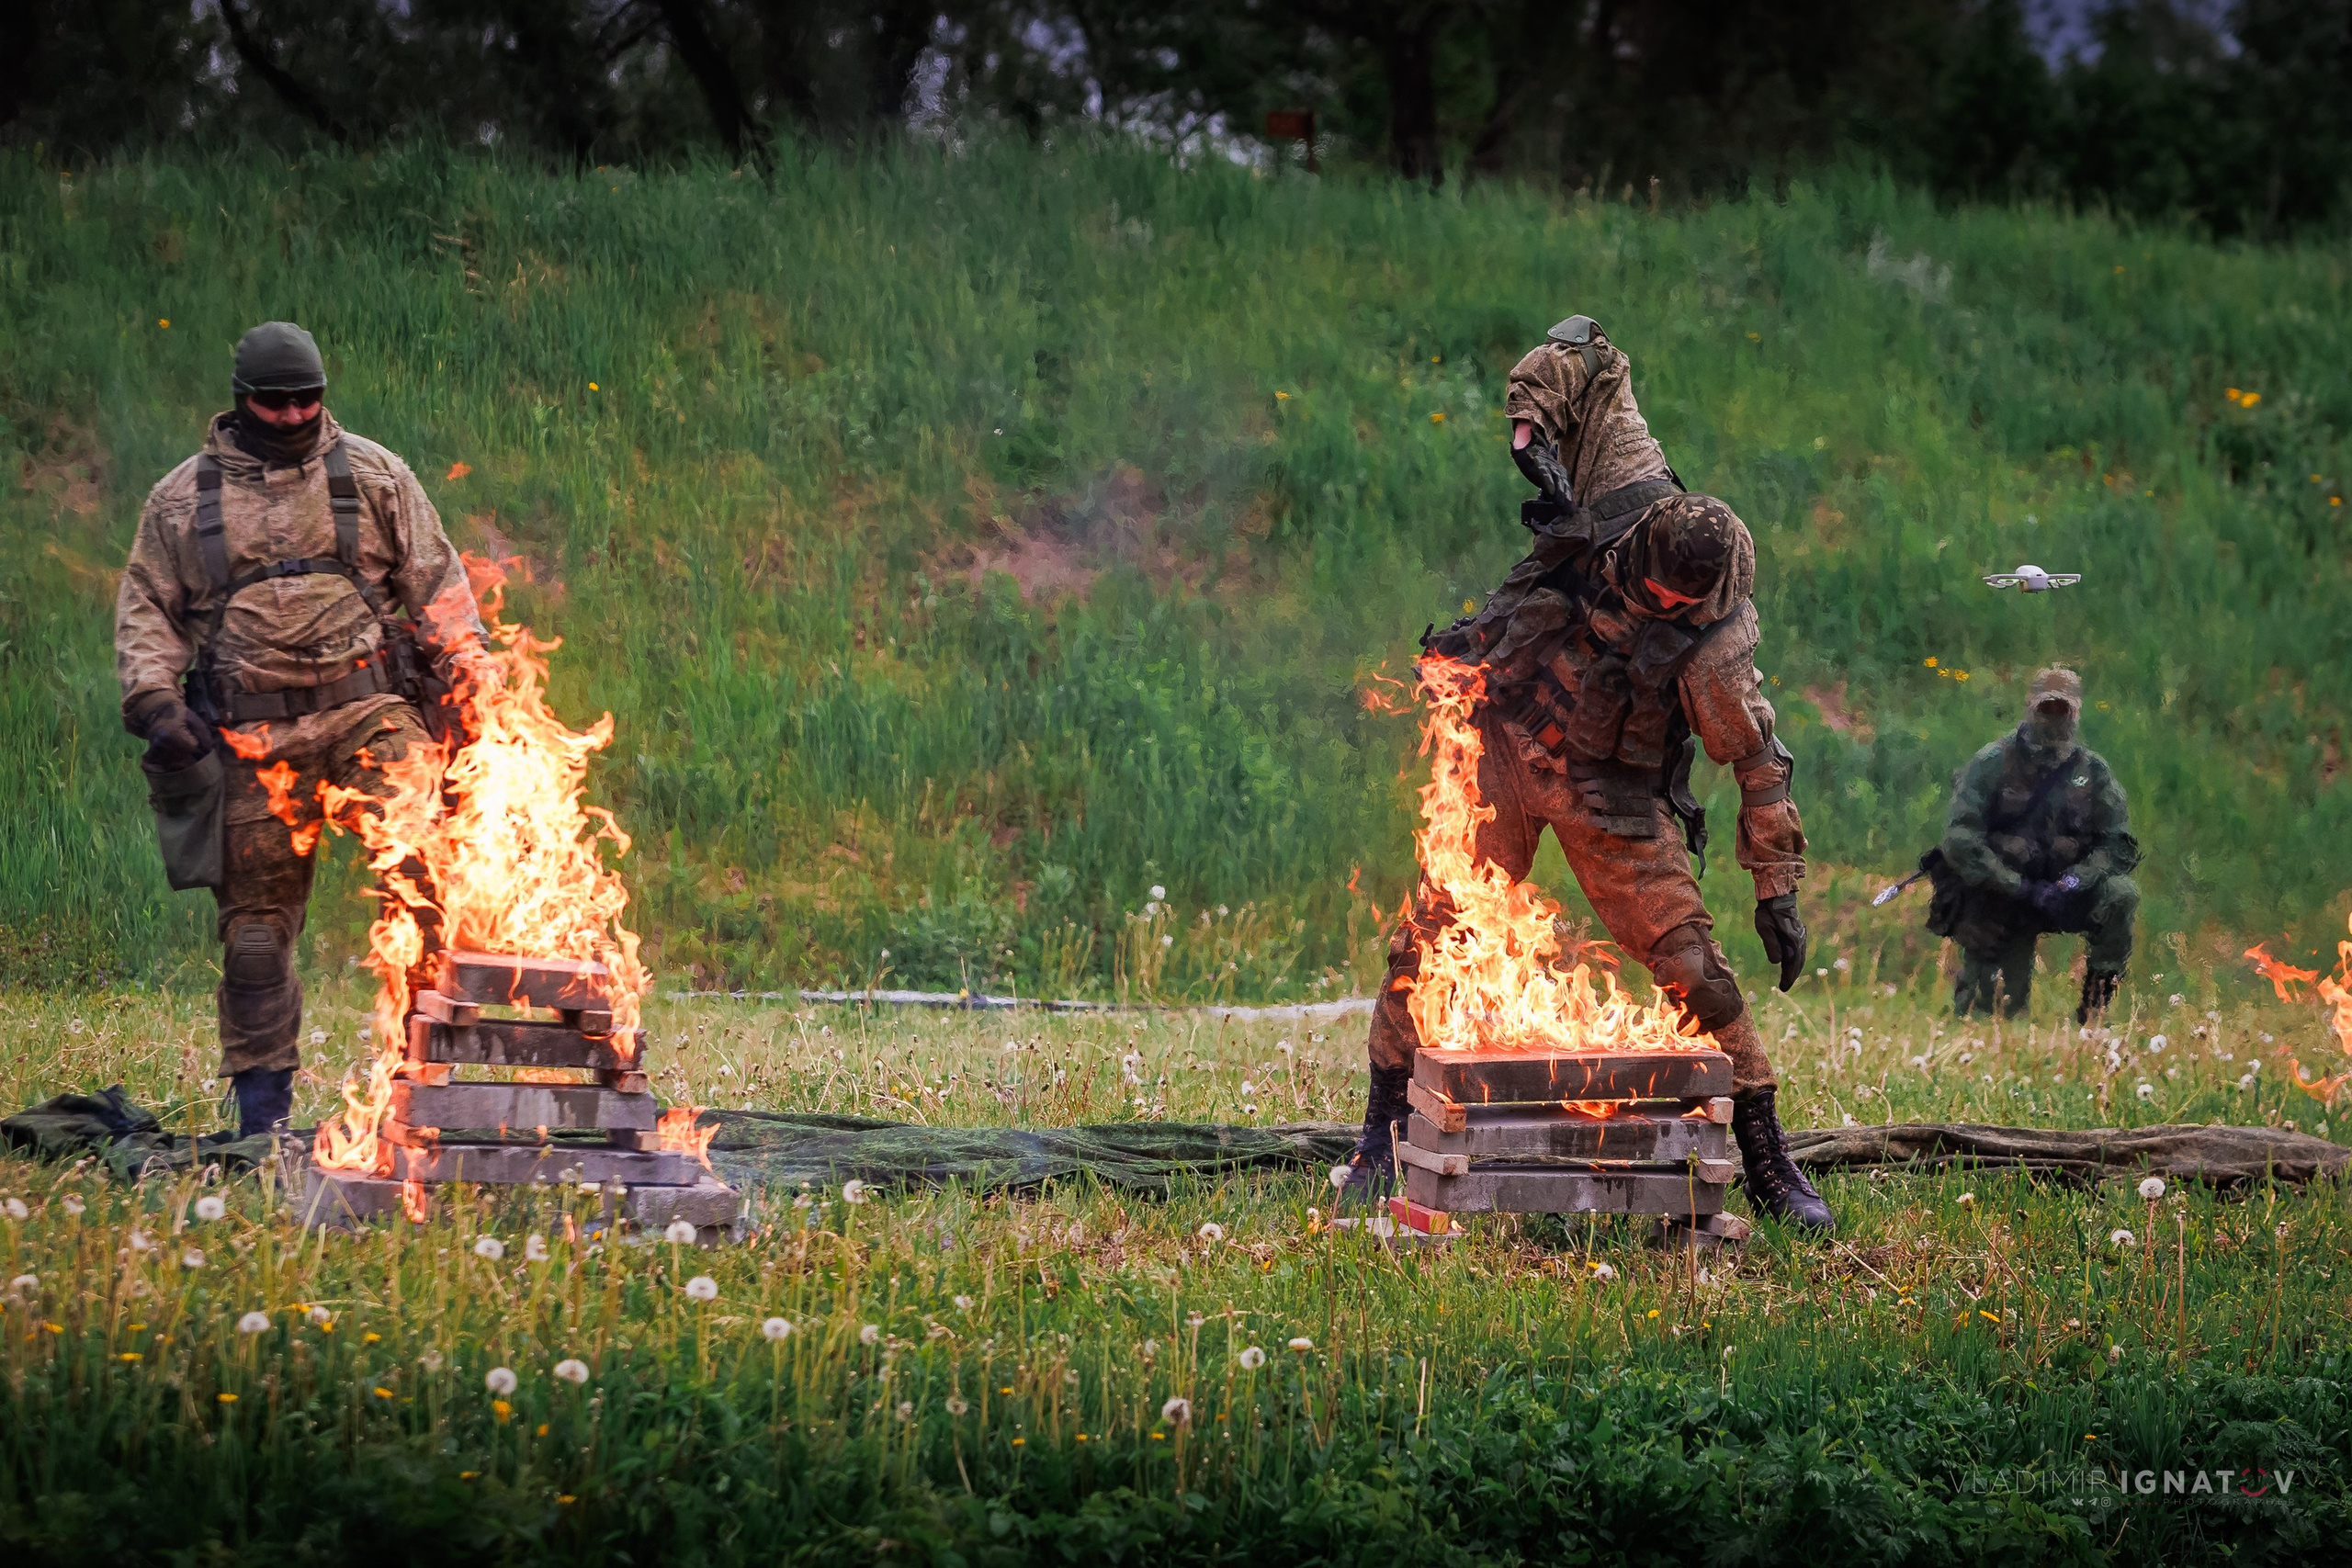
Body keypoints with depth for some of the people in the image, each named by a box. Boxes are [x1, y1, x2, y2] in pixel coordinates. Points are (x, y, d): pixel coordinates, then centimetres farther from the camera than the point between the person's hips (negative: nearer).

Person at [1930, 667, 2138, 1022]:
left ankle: (2092, 1014, -14)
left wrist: (2075, 881, -22)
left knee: (2120, 895, -27)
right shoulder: (1993, 763, -7)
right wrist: (2020, 887, -24)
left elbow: (2120, 845, -3)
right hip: (1997, 903, -2)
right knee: (1992, 1012, -10)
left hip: (2062, 896, 2)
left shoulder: (2092, 770, 3)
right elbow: (1960, 840, -16)